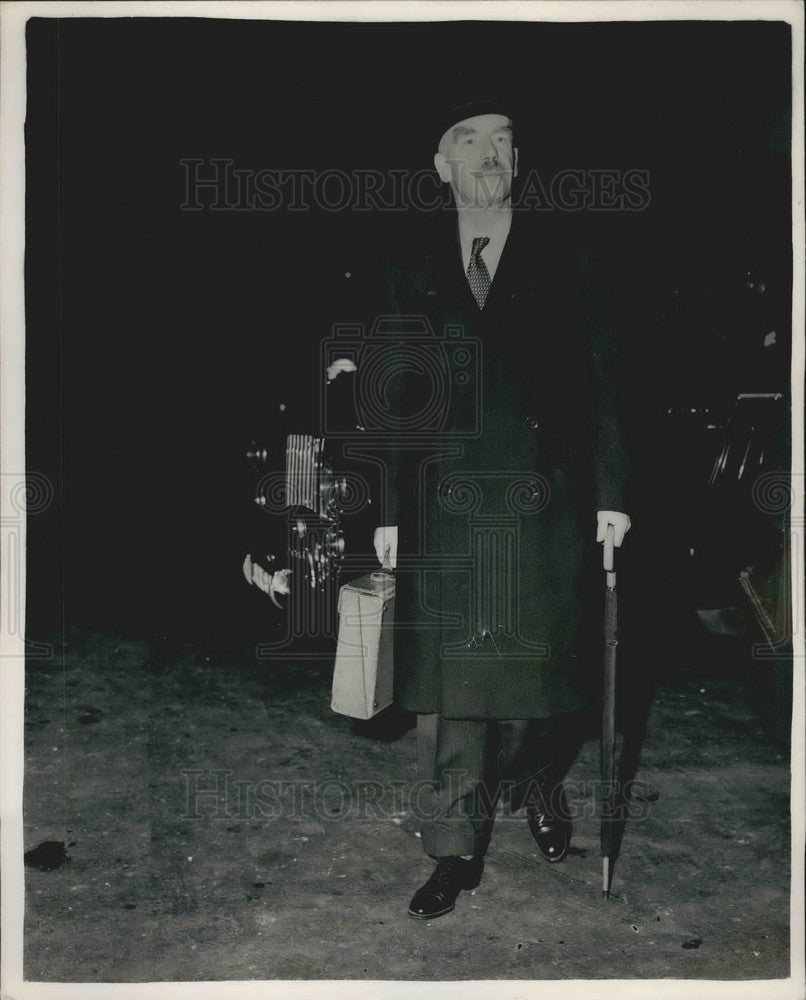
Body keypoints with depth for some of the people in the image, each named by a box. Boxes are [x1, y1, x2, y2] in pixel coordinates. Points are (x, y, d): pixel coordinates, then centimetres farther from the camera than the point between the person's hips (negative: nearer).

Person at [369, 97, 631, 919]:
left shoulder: (564, 265, 6)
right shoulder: (411, 272, 8)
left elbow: (599, 384, 4)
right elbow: (395, 396, 7)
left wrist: (610, 494, -2)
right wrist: (388, 509, 3)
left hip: (544, 502, 0)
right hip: (445, 504, 0)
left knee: (539, 662, 11)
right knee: (457, 679, 4)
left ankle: (536, 780, 40)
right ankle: (457, 846, 17)